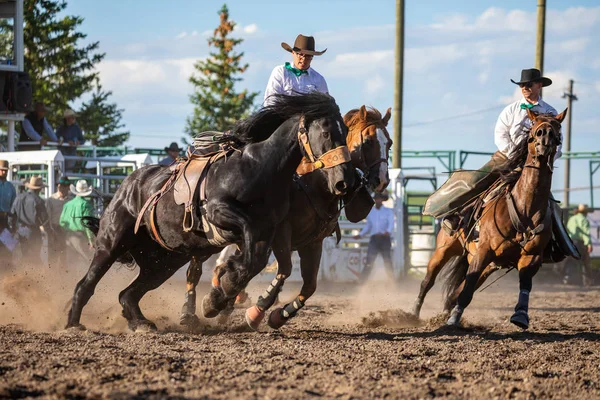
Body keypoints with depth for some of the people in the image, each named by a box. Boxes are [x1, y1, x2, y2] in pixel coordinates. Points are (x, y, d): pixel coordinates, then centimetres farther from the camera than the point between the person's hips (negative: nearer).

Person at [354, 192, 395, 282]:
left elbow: (391, 224, -13)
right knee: (369, 262, -6)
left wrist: (388, 232, -34)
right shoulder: (370, 212, 13)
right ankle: (362, 281, -10)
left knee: (387, 262, 2)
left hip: (385, 239, -2)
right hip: (374, 239, 3)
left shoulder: (388, 211, 1)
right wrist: (360, 235, 8)